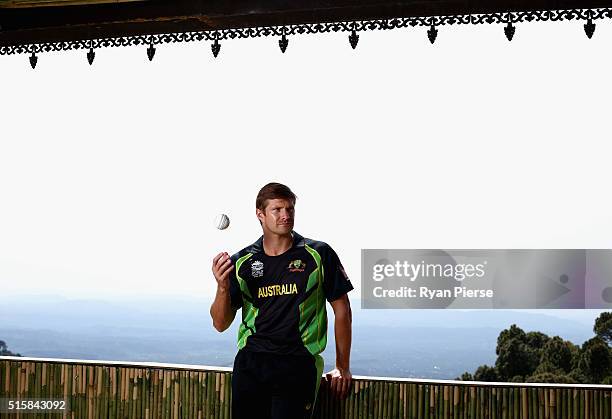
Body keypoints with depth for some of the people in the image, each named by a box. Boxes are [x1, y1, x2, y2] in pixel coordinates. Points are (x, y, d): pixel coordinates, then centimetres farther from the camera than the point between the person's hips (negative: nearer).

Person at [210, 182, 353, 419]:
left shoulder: (318, 255, 1)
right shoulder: (242, 262, 6)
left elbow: (342, 309, 7)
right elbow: (221, 324, 5)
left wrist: (342, 367, 6)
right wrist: (223, 287, -14)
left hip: (297, 364, -2)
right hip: (250, 363, 2)